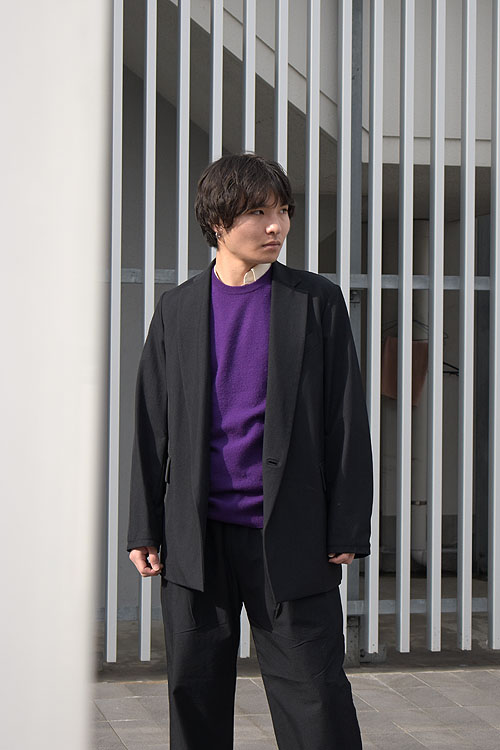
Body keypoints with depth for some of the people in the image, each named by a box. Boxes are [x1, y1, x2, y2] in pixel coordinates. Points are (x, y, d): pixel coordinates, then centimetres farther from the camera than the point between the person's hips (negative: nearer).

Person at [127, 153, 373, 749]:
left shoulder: (317, 302, 3)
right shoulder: (177, 309, 8)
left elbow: (345, 420, 2)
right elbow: (151, 426, 10)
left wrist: (347, 528, -3)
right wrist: (144, 529, 5)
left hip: (287, 535, -2)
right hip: (196, 537, 2)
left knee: (313, 691, 0)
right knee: (195, 693, 10)